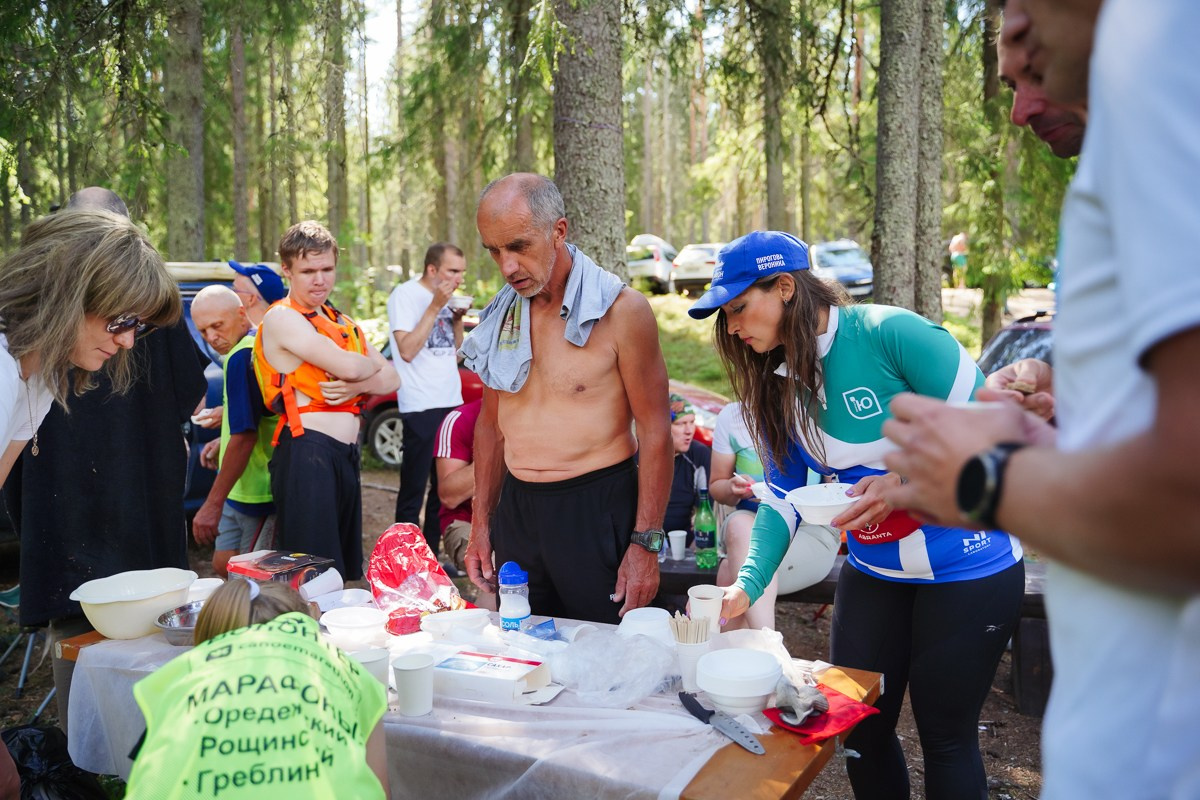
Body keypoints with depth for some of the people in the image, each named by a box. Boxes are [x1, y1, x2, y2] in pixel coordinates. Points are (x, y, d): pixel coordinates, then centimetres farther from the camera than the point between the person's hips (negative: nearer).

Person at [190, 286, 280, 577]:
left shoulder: (241, 357, -21)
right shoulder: (255, 345, 10)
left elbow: (244, 436, -25)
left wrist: (213, 504, -23)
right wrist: (224, 442, 13)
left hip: (258, 493, -10)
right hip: (241, 490, 10)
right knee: (223, 565, 16)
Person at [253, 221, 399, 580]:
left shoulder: (342, 322, 19)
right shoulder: (281, 317, -6)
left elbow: (391, 379, 11)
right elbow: (346, 366, -18)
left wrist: (357, 385, -10)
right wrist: (371, 366, 5)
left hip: (347, 453, 8)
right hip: (306, 453, -8)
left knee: (349, 569, 15)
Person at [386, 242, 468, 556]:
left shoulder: (446, 298, 13)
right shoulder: (405, 295, -8)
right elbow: (407, 350, -18)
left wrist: (457, 317, 3)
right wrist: (435, 307, -17)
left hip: (451, 401, 8)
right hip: (420, 406, -8)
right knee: (413, 489, -2)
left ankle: (432, 555, 22)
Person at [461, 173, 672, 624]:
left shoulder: (620, 311, -11)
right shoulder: (501, 315, 6)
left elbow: (655, 431, -10)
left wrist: (645, 544, -14)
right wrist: (481, 524, 13)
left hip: (597, 510, -5)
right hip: (517, 509, 5)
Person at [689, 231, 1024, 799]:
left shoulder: (890, 333, -21)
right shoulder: (779, 385, 1)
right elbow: (782, 500, 1)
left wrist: (906, 482, -28)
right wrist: (747, 586, -11)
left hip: (967, 570, -6)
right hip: (873, 571, 6)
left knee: (945, 734, 5)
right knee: (860, 726, 12)